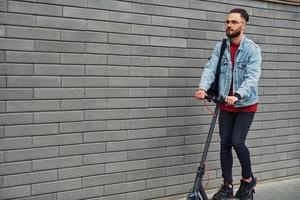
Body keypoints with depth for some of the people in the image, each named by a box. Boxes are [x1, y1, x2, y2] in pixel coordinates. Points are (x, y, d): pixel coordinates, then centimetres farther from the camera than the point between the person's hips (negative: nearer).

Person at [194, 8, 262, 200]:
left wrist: (237, 95, -41)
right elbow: (210, 68, -13)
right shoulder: (220, 47, -1)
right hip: (226, 105, 4)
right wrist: (203, 88, -33)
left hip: (246, 105, -4)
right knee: (225, 143, 5)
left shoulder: (253, 49, -12)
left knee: (237, 142, -11)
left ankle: (249, 179, 13)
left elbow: (252, 76, -24)